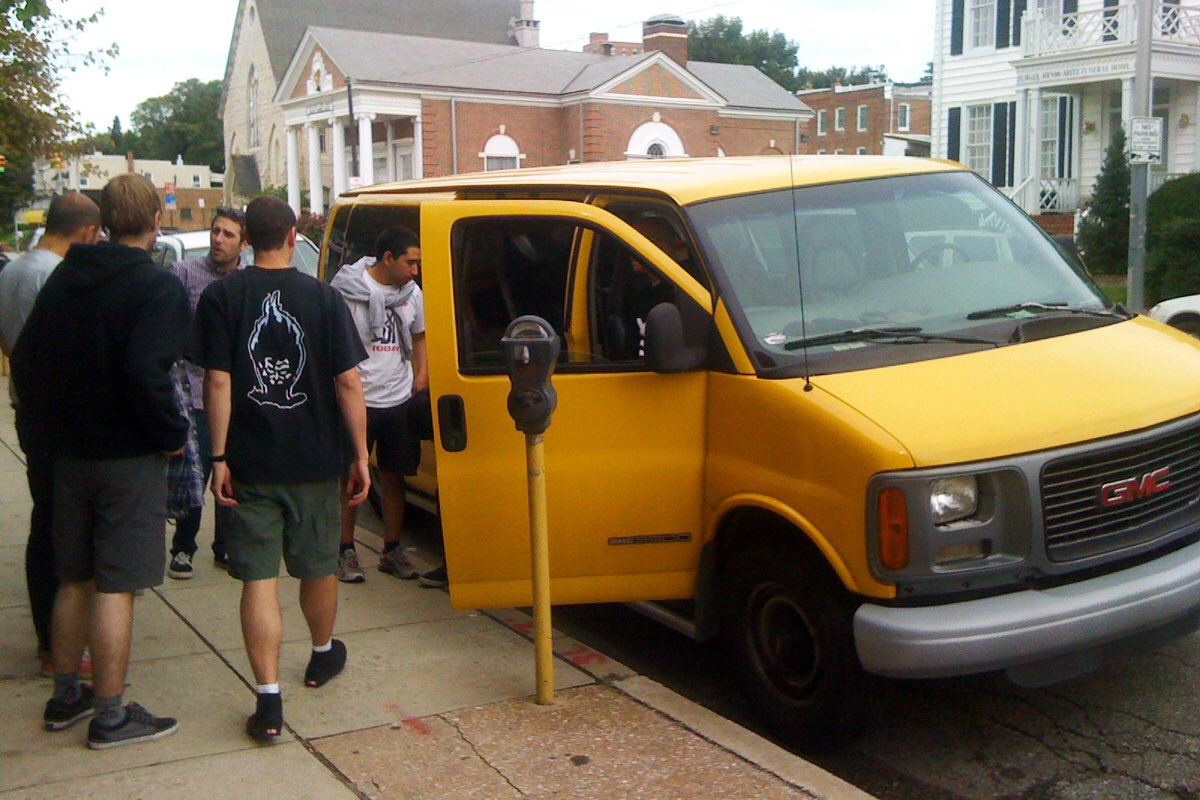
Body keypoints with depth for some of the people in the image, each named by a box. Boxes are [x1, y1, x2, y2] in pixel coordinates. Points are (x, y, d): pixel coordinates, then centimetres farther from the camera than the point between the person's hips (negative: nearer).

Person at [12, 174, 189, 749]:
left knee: (74, 579, 18)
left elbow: (25, 358, 10)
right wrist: (172, 434, -14)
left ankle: (65, 696, 29)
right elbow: (145, 374, -27)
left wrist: (49, 426, 17)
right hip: (129, 458, -7)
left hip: (68, 453, 7)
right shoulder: (156, 288, -15)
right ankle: (110, 716, 8)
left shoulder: (65, 278, 8)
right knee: (115, 587, 0)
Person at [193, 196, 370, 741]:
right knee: (318, 566, 19)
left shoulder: (221, 297, -5)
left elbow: (217, 381, -9)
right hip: (314, 461, 1)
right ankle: (323, 656, 41)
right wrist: (360, 455, 0)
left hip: (249, 464, -1)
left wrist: (219, 457, -5)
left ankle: (268, 700, -3)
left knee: (258, 577, 1)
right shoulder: (323, 297, -3)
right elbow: (348, 381, -5)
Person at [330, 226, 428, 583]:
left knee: (394, 477, 11)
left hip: (400, 401, 5)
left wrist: (422, 373, 8)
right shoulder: (348, 291, -10)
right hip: (358, 401, -5)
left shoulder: (412, 293, 9)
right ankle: (346, 551, 16)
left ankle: (392, 550, 22)